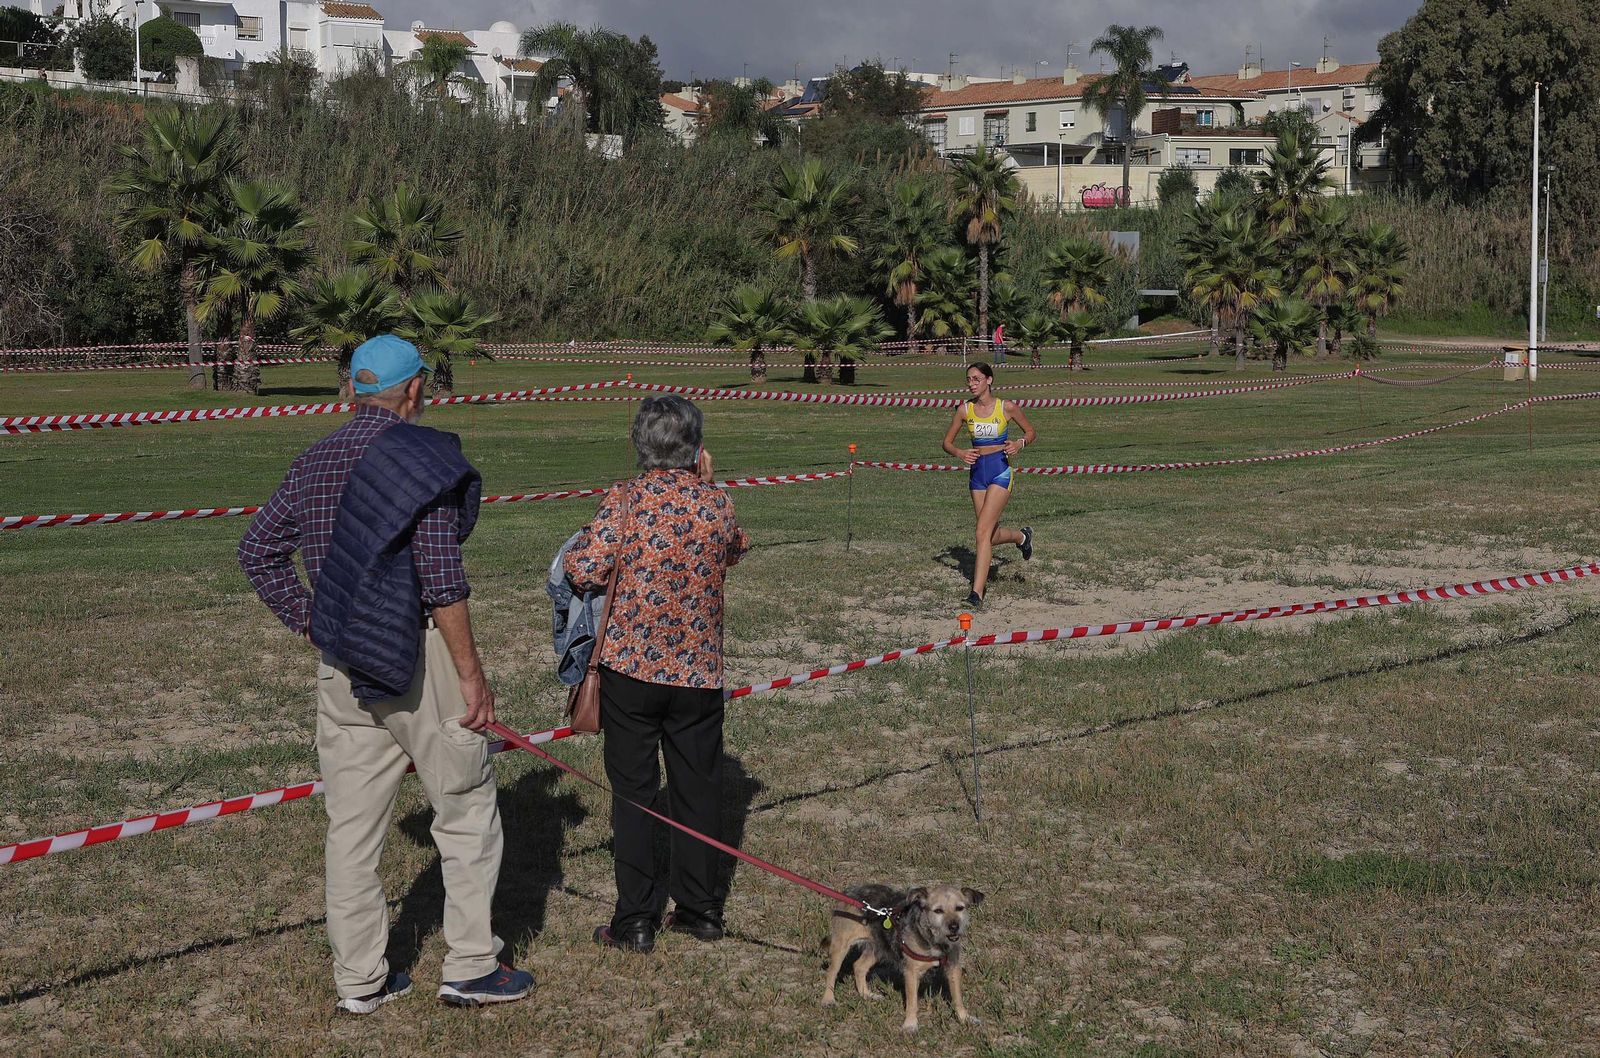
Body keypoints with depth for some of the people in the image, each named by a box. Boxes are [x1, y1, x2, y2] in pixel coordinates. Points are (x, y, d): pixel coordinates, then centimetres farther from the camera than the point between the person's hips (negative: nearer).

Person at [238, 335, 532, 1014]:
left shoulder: (314, 462, 9)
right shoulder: (423, 457, -11)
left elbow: (257, 551, 13)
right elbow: (441, 578, -17)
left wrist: (308, 622, 13)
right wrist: (471, 673, -13)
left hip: (341, 665, 6)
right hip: (418, 653, -6)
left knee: (352, 822, 10)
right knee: (465, 807, 7)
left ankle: (359, 979, 17)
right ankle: (470, 965, 12)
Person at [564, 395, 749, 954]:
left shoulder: (626, 499, -10)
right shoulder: (716, 503, -1)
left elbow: (581, 570, -15)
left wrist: (592, 539, 6)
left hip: (630, 665, -2)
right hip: (699, 671, 2)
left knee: (633, 792, 6)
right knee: (698, 789, 13)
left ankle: (634, 922, 9)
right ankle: (700, 908, 23)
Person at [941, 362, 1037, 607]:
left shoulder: (1007, 407, -6)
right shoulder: (965, 409, 1)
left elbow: (1031, 432, 7)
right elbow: (947, 442, 8)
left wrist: (1020, 443, -14)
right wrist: (960, 453, -13)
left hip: (1000, 470, -5)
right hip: (977, 471, 5)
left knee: (983, 531, -16)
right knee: (990, 534, 12)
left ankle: (977, 593, -15)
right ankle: (1022, 536, 46)